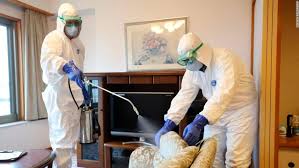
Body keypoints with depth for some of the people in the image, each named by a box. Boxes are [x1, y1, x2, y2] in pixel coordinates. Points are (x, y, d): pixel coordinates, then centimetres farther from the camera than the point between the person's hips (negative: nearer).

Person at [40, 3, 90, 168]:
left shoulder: (78, 43, 15)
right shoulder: (54, 37, -10)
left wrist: (83, 89, 20)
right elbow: (47, 59, -32)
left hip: (74, 96, 8)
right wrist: (66, 67, -51)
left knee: (71, 138, 18)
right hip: (59, 95, -8)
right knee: (61, 139, -1)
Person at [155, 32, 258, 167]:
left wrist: (198, 123, -47)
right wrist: (167, 125, -21)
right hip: (216, 112, 6)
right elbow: (183, 97, -11)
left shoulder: (224, 58, -26)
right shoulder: (192, 70, -7)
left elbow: (224, 93, -38)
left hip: (241, 111, -5)